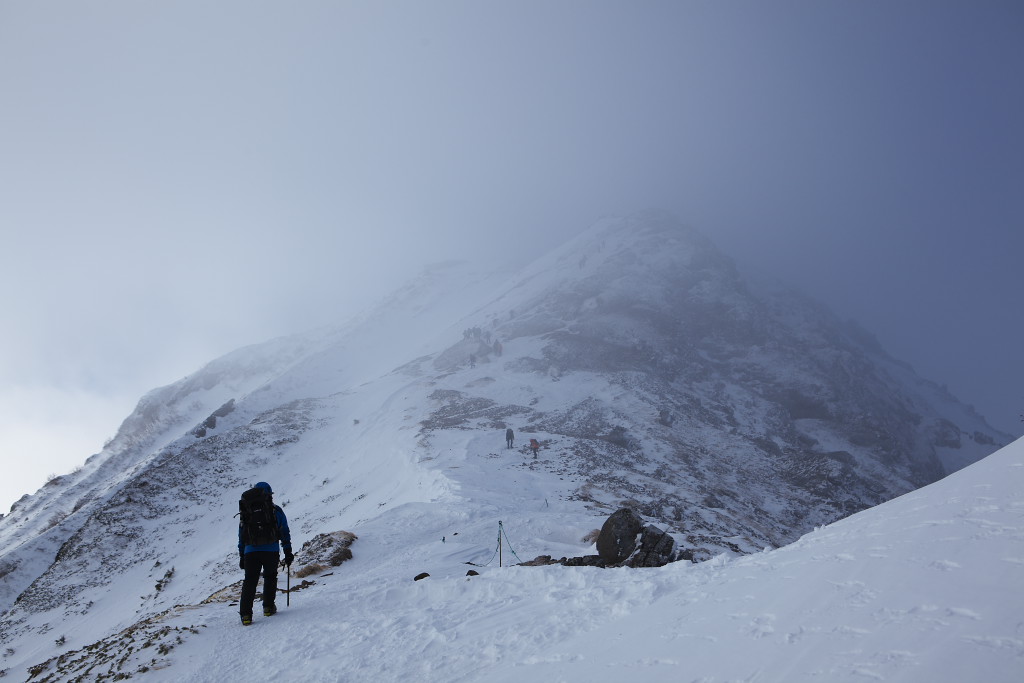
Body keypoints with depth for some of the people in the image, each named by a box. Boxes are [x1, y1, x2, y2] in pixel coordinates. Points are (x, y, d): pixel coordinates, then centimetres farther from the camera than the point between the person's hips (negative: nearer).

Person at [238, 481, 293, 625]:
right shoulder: (276, 510, 7)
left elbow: (242, 535, 12)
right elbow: (284, 533, 7)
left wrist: (241, 556, 17)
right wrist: (288, 553, 13)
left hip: (251, 551, 1)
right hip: (271, 551, -1)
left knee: (250, 581, 5)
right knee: (270, 577, 20)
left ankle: (246, 613, -5)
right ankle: (268, 607, 18)